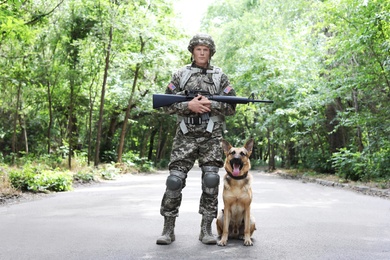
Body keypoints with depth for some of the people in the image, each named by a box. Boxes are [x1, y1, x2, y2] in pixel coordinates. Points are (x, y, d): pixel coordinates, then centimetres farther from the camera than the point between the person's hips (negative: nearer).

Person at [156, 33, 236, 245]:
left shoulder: (219, 76, 9)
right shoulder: (180, 75, 8)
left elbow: (232, 107, 6)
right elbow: (167, 105, 4)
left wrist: (211, 105, -11)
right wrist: (189, 105, -13)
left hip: (211, 137, 0)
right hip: (185, 136, 0)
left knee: (211, 181, -5)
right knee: (175, 180, -5)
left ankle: (206, 229, 7)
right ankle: (168, 229, 6)